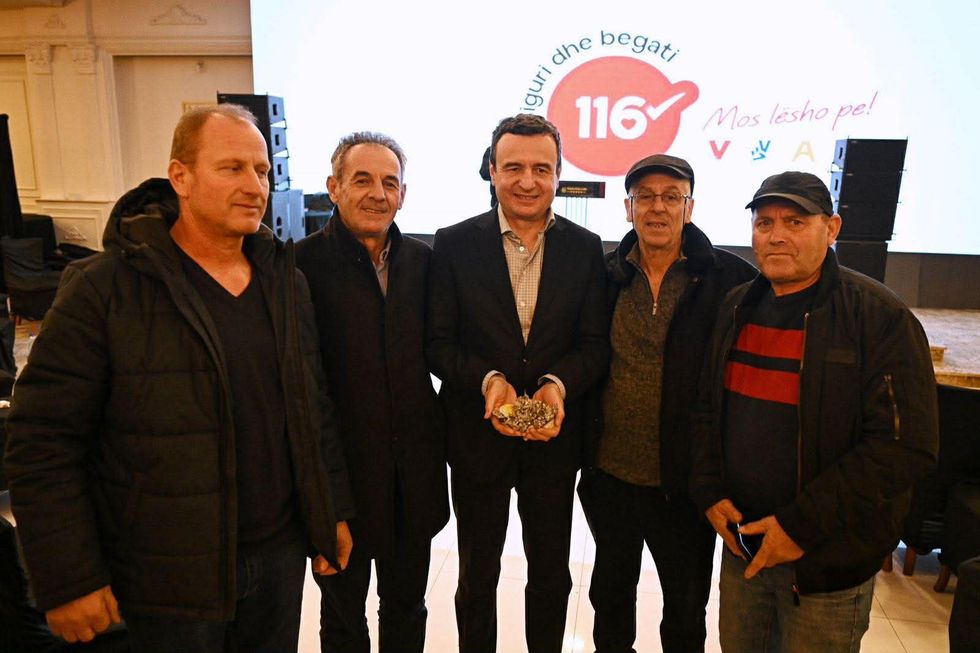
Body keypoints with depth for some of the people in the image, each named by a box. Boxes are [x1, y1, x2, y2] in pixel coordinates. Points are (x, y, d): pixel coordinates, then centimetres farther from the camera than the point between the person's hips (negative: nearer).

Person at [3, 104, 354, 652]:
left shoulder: (285, 281, 2)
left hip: (281, 554, 5)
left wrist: (333, 512, 8)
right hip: (170, 580, -4)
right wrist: (68, 580, -11)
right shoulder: (104, 289, -14)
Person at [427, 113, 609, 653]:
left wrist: (558, 384, -21)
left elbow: (595, 343, -2)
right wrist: (489, 380, -23)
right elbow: (438, 343, -7)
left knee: (551, 572, 20)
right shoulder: (454, 244, -6)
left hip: (555, 436, 2)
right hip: (478, 434, -1)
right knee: (477, 574, 18)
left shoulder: (585, 248, -2)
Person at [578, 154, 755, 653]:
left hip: (685, 481, -2)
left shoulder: (731, 279, -10)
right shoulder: (605, 274, -1)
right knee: (610, 592, 24)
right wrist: (584, 446, 1)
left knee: (686, 611, 18)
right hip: (609, 474, 3)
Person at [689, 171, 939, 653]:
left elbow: (907, 446, -19)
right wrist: (710, 494, -3)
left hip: (828, 562, -5)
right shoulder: (737, 307, 4)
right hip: (742, 545, 5)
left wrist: (801, 525, -20)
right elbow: (707, 409, 10)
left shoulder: (881, 318, -14)